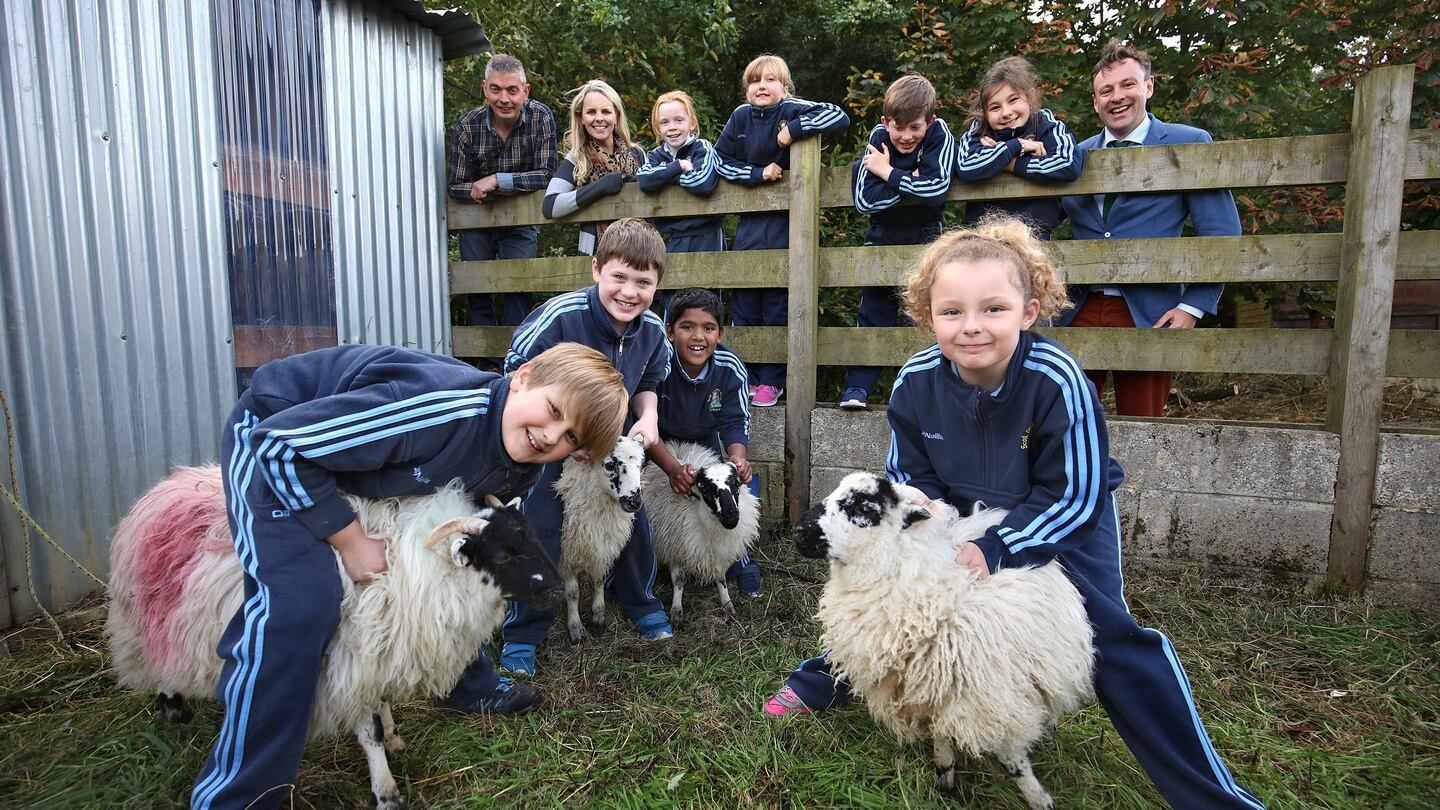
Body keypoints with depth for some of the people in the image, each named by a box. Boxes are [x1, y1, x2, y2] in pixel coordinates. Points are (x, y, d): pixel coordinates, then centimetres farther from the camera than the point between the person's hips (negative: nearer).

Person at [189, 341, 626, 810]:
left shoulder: (520, 470, -15)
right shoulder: (442, 408, -41)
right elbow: (282, 442, -33)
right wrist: (350, 540, -28)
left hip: (368, 454, 7)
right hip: (274, 439, -7)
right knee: (299, 604, -23)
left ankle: (470, 687, 32)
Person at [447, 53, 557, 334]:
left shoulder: (541, 117, -16)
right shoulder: (468, 124, -13)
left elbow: (546, 175, -21)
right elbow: (455, 186, -10)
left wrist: (496, 180, -27)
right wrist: (502, 193, -23)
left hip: (520, 222, -1)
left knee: (518, 289, -4)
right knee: (477, 290, 5)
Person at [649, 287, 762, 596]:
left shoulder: (731, 368, -26)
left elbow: (734, 422, -19)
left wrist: (737, 458, -40)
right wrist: (672, 467, -47)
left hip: (704, 438, 2)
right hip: (657, 441, -2)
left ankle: (740, 567, 27)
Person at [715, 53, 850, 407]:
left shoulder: (792, 110, -7)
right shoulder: (740, 116, 4)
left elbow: (840, 117, -16)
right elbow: (721, 159, 5)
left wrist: (794, 129, -22)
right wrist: (757, 173, -10)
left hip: (785, 221, -4)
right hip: (749, 222, 4)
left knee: (779, 303, 2)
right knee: (743, 301, 6)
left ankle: (772, 380, 12)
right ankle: (744, 376, 19)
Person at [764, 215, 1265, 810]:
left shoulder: (1057, 381, -32)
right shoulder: (915, 383, -22)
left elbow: (1072, 497, -23)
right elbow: (909, 477, -8)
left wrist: (995, 548, -31)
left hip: (1069, 514, -3)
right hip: (962, 511, 3)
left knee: (1110, 637, -13)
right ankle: (820, 683, 26)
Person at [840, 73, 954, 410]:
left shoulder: (939, 135, -14)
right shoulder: (879, 137, -9)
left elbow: (936, 189, -29)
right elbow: (863, 200, -19)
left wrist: (888, 173, -24)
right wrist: (908, 182, -24)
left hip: (926, 235, -1)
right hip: (884, 234, 1)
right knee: (874, 309, -2)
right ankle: (857, 385, -1)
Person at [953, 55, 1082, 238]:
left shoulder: (1046, 125, 4)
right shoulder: (977, 132, 4)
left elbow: (1070, 164, -14)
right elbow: (966, 168, -17)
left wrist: (1010, 164, -10)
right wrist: (1016, 145, -10)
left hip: (1036, 234, -1)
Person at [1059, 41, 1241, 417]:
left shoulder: (1189, 145, 2)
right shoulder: (1077, 155, 12)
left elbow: (1221, 235, -1)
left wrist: (1193, 307, -9)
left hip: (1149, 313, -2)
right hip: (1078, 311, 3)